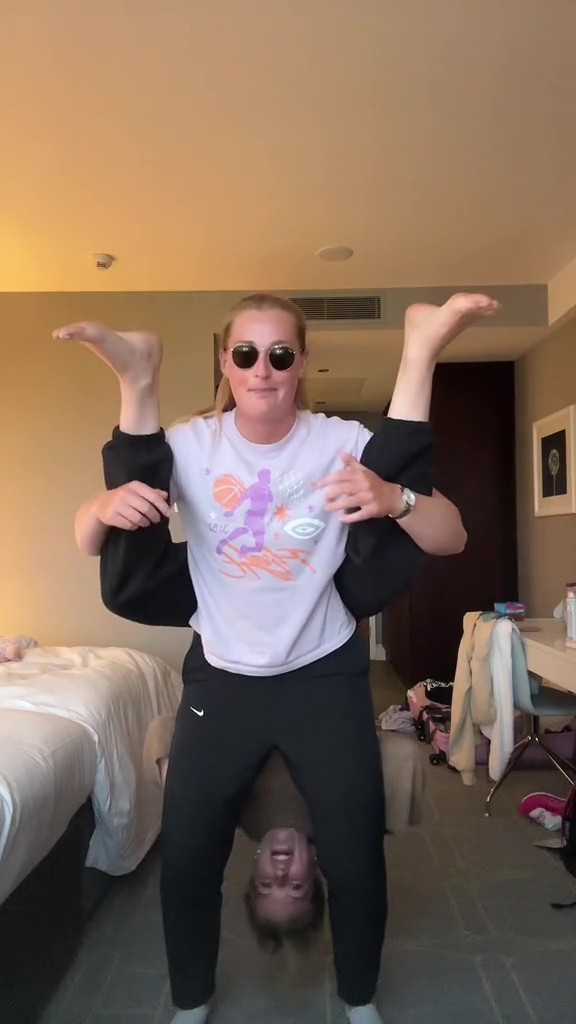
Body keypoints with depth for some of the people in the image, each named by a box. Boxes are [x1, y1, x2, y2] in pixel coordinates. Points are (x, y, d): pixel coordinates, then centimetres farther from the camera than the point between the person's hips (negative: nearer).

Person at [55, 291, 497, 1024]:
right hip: (221, 678, 1)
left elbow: (450, 538, -14)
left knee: (357, 858, 7)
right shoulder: (191, 445, -9)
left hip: (325, 677, 0)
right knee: (186, 855, 8)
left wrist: (395, 497, -36)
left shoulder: (343, 442, -11)